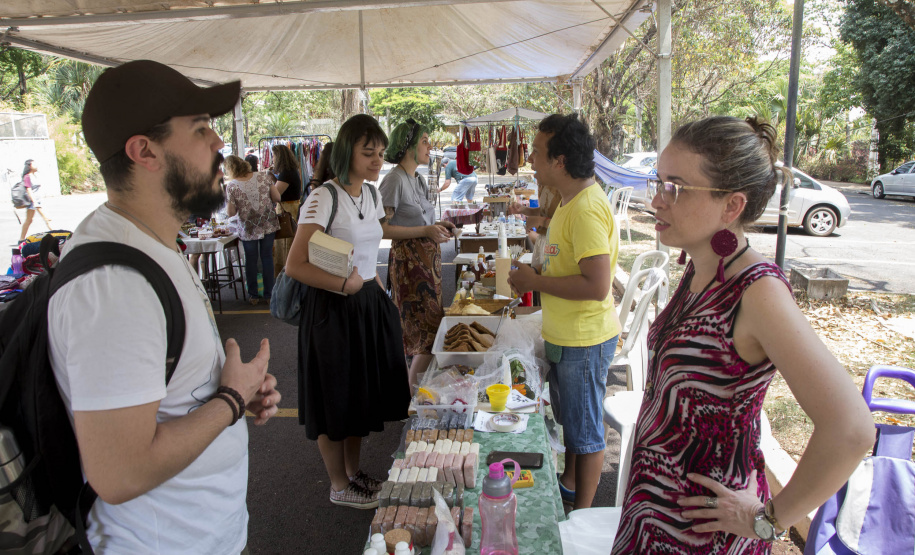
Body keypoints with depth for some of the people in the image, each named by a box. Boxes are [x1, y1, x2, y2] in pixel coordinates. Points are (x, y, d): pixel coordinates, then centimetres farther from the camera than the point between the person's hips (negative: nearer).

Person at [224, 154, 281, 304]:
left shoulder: (231, 186, -13)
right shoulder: (264, 176, -6)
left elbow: (231, 213, -10)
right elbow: (277, 197, -4)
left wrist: (227, 202, 10)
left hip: (248, 229, -2)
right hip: (268, 224, 2)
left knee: (250, 260, 14)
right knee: (267, 258, 13)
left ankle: (253, 295, 24)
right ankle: (269, 294, 20)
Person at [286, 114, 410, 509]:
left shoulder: (371, 194, 8)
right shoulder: (324, 198, -18)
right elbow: (295, 266, -21)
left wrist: (379, 292, 14)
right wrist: (345, 284, -21)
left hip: (368, 304, 8)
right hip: (332, 309, -8)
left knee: (361, 393, 18)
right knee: (335, 398, 8)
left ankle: (354, 473, 38)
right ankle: (339, 486, 29)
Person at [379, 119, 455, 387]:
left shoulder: (419, 179, 15)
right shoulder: (395, 179, -13)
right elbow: (383, 228, -19)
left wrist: (437, 226, 9)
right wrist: (425, 231, -20)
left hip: (429, 258, 9)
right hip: (408, 261, -9)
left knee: (430, 329, 12)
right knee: (428, 333, -8)